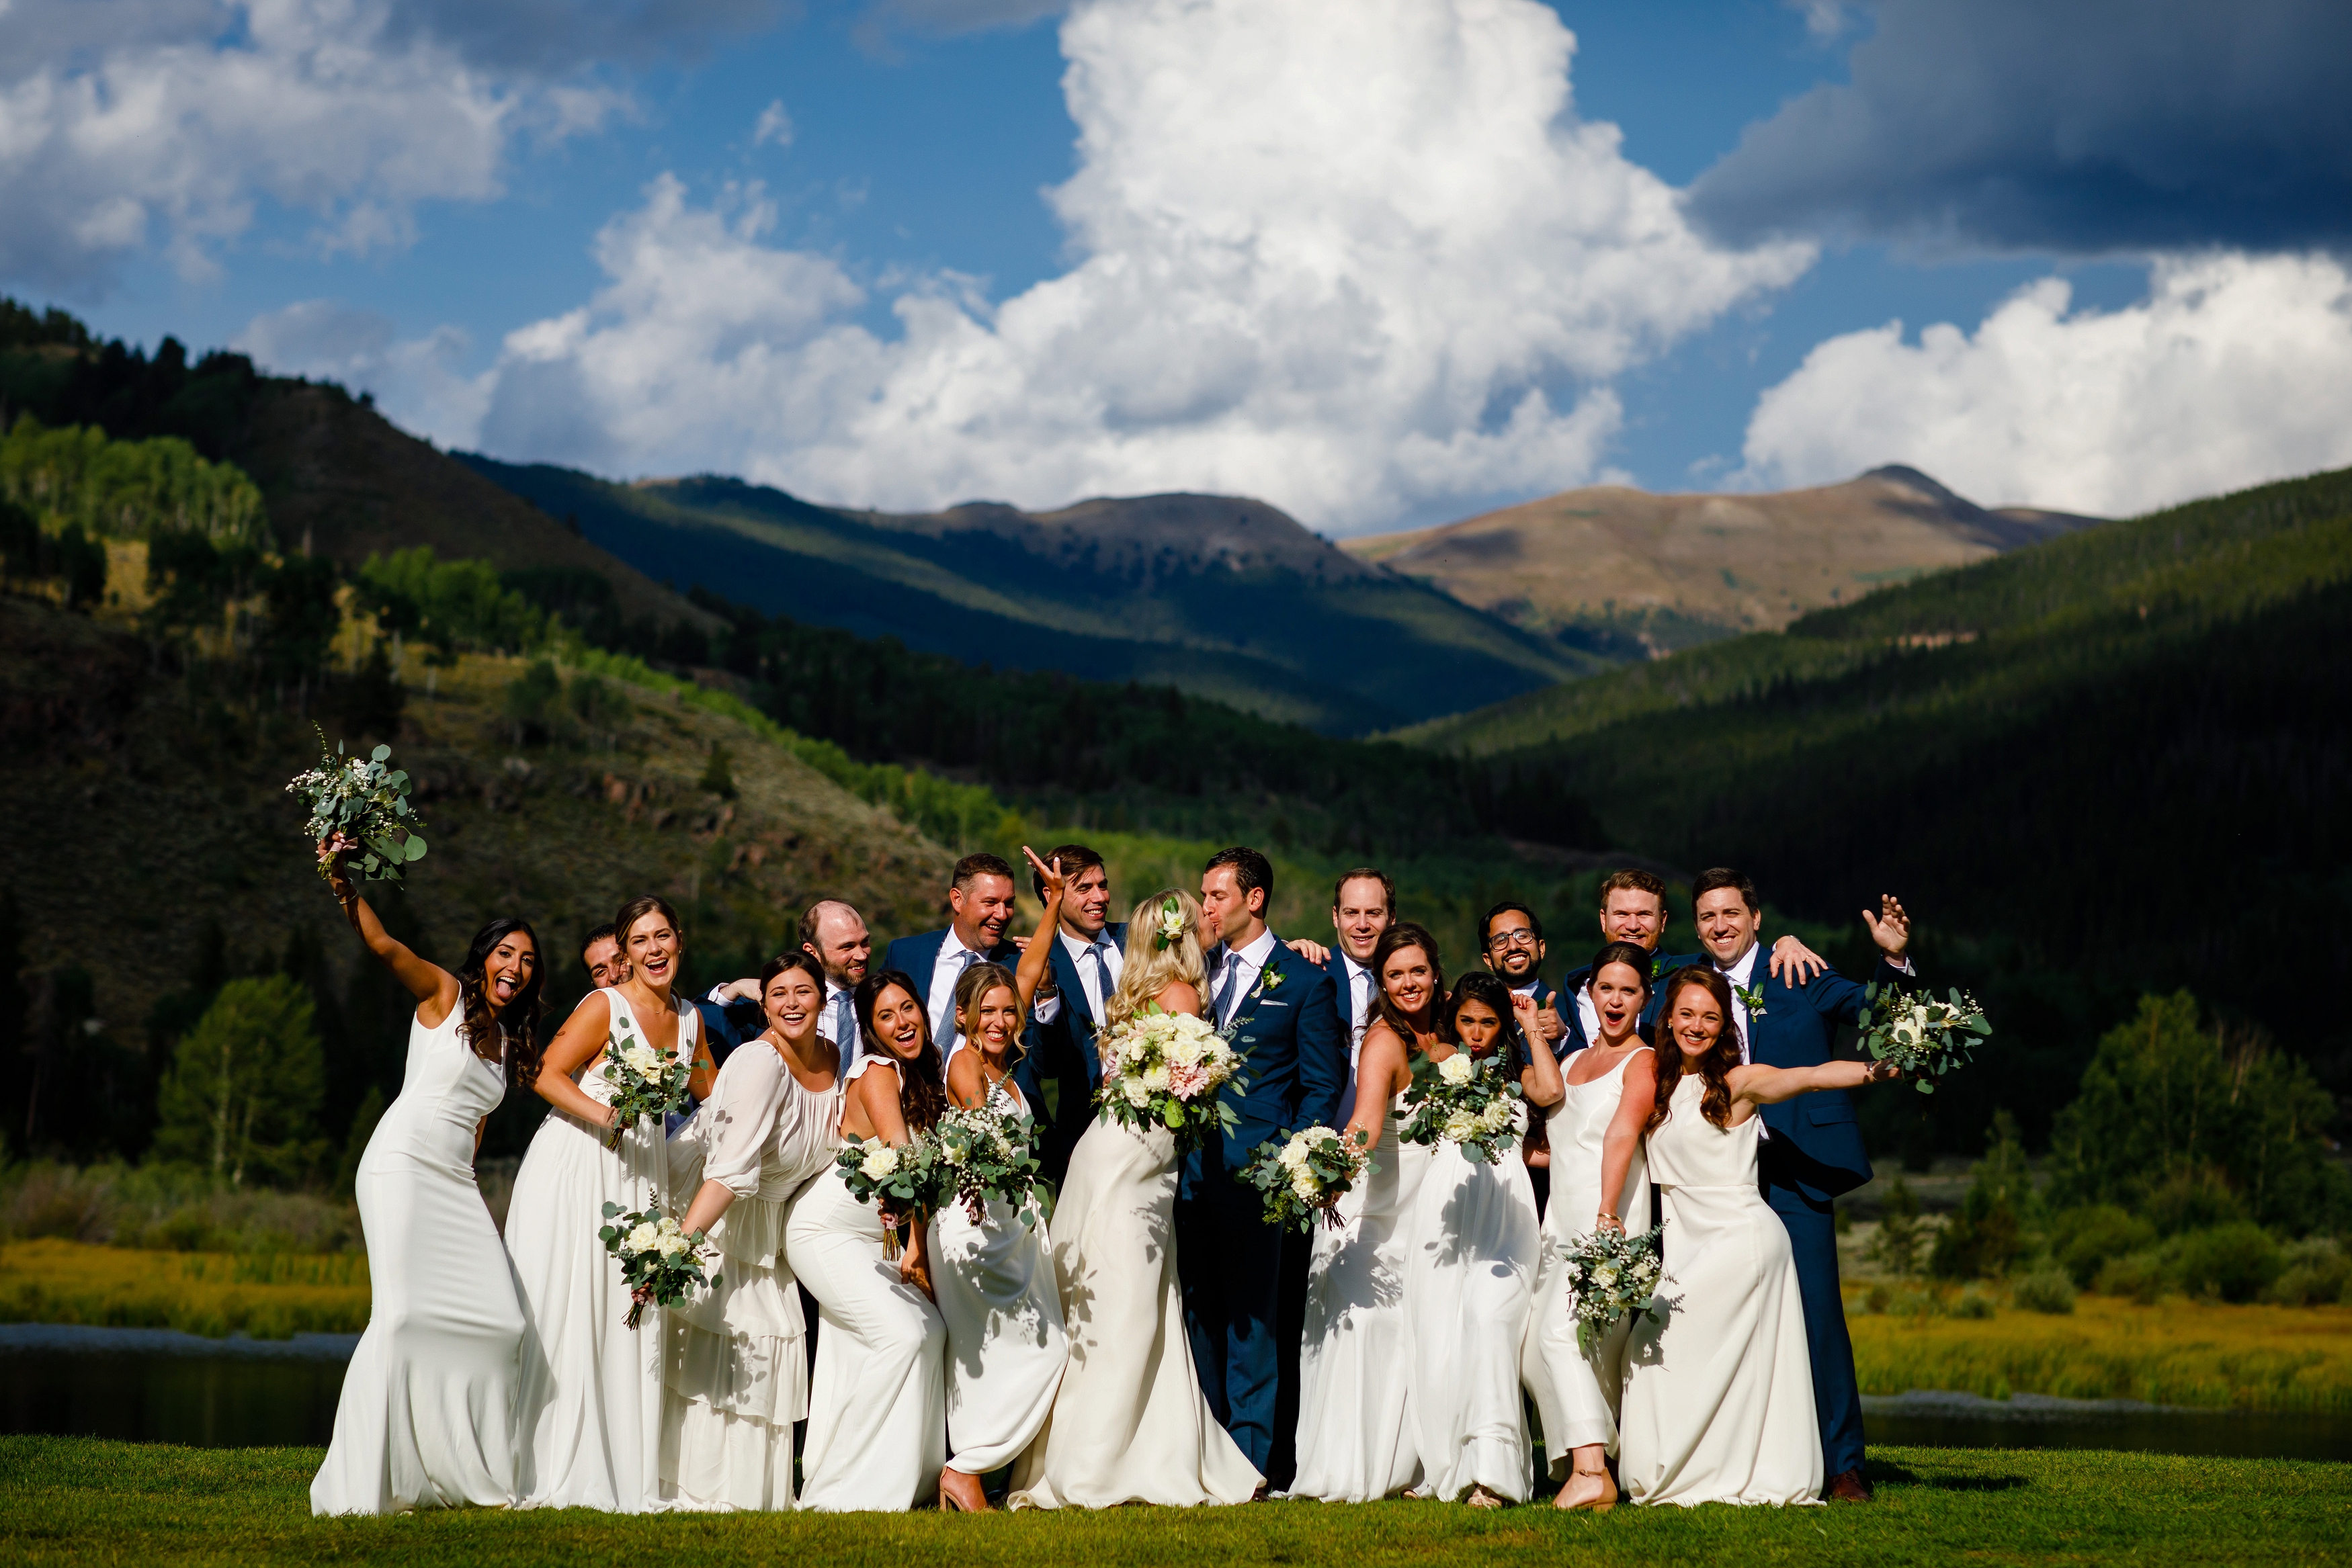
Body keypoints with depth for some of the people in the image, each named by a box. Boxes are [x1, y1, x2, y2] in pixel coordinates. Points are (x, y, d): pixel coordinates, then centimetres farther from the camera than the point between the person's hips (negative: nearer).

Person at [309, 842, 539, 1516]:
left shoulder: (510, 1042, 20)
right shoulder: (442, 994, 2)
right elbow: (385, 947, -12)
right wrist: (344, 886, -27)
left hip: (455, 1183, 7)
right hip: (403, 1163, -7)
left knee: (497, 1320, -3)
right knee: (404, 1311, -18)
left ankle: (471, 1471, 7)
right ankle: (368, 1482, -17)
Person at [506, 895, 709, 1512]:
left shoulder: (689, 1021, 11)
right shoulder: (605, 1007, -7)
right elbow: (546, 1075, -12)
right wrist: (602, 1114, -22)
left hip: (640, 1176, 6)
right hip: (577, 1167, -6)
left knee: (633, 1318, 4)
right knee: (566, 1314, -7)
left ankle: (626, 1476, 9)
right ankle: (555, 1471, -3)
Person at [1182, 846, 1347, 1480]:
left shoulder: (1304, 980, 2)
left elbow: (1322, 1087, 1)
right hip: (1191, 1161, 5)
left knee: (1251, 1315, -4)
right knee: (1200, 1310, 7)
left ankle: (1251, 1460, 1)